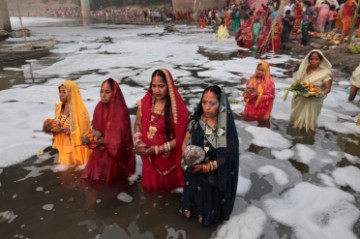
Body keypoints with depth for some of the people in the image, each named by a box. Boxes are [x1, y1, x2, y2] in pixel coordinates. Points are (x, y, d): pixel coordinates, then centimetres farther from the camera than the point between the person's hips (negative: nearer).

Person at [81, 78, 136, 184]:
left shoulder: (121, 111, -17)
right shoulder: (98, 108, 1)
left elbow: (122, 135, -17)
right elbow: (95, 129, 8)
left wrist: (104, 141, -21)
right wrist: (95, 139, -12)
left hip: (116, 153, -5)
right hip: (100, 152, 5)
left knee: (112, 179, 7)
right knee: (98, 180, 15)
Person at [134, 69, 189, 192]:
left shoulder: (177, 109, -18)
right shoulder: (144, 103, -4)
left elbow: (180, 138, -15)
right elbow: (138, 124, 8)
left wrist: (157, 149, -18)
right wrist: (137, 143, -10)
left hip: (168, 159, -3)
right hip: (149, 158, 4)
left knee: (168, 186, 20)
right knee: (150, 187, 23)